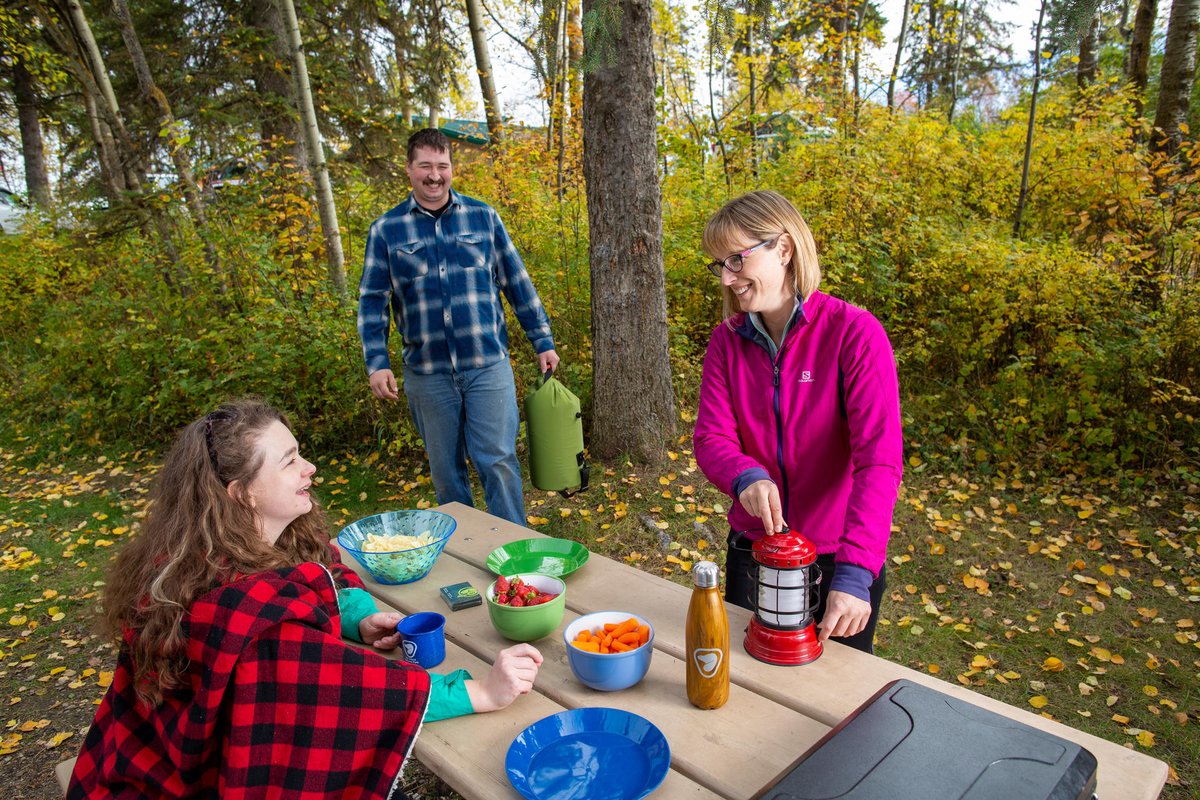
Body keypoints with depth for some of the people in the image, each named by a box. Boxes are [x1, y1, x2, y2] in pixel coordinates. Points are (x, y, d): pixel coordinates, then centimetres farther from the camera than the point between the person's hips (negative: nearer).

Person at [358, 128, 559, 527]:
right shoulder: (386, 229, 3)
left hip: (488, 364, -1)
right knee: (445, 470, 12)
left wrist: (543, 342, 6)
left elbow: (517, 283, 7)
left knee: (498, 461, -1)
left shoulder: (483, 217, 4)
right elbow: (372, 299, 4)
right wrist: (377, 362, -6)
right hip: (427, 373, 1)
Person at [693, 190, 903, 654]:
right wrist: (746, 477, -31)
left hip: (837, 559, -3)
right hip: (752, 550, 4)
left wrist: (854, 572, -31)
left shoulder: (854, 333, -17)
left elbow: (878, 458, -24)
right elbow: (711, 438, -8)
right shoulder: (727, 342, -3)